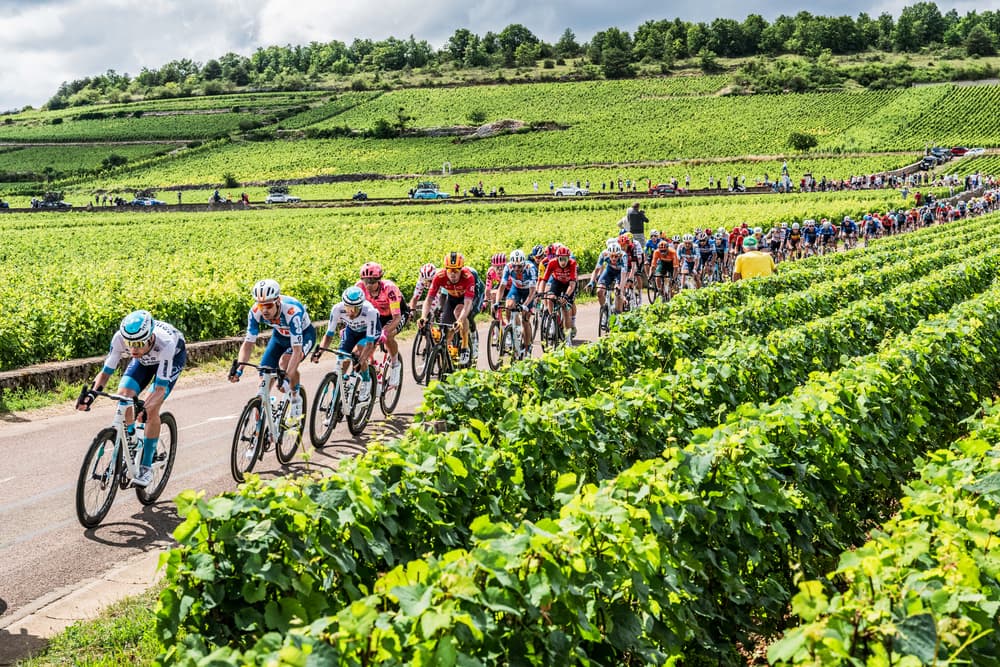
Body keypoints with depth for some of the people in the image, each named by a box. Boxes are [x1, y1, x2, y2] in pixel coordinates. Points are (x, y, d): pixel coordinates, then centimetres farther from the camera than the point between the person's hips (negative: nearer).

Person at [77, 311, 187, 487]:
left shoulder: (165, 343, -44)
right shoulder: (119, 338, -34)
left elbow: (161, 387, -42)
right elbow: (106, 371, -25)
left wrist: (146, 407, -59)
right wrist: (92, 394, -44)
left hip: (174, 356, -4)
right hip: (146, 359, 4)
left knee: (152, 409, -20)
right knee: (123, 395, -17)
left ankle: (146, 467, -7)